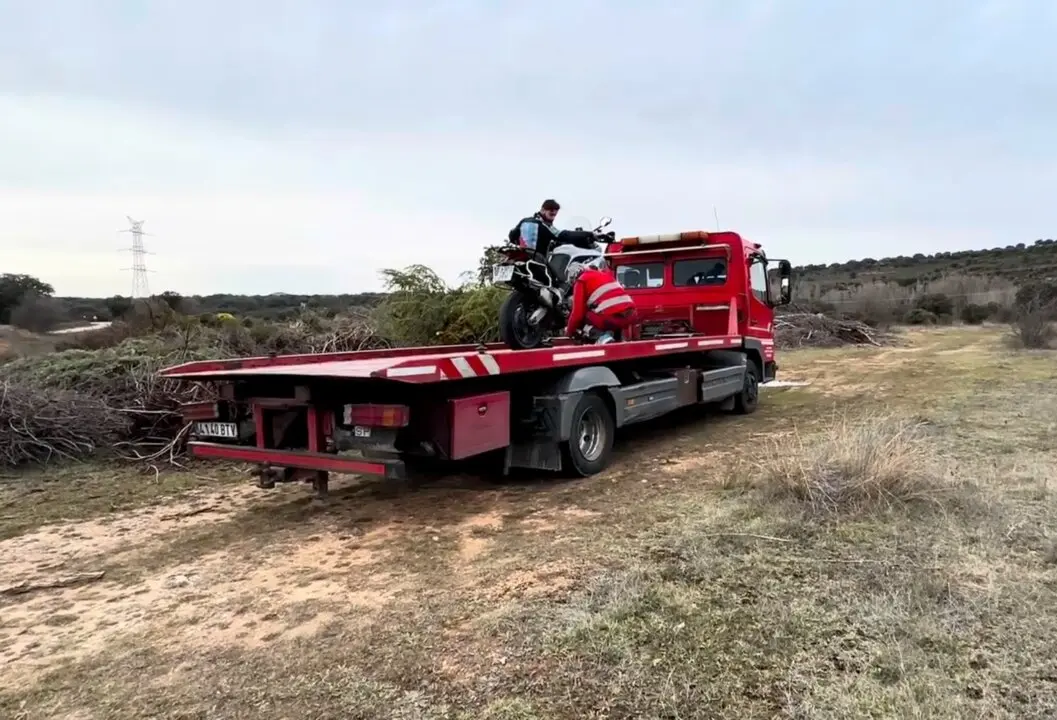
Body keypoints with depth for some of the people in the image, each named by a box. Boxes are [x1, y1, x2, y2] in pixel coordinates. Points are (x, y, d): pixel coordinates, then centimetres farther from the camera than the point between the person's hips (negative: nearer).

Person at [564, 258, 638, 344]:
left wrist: (569, 333, 21)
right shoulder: (605, 274, 28)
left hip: (611, 318, -7)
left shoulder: (581, 281, 8)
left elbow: (577, 313, 6)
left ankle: (602, 337, -9)